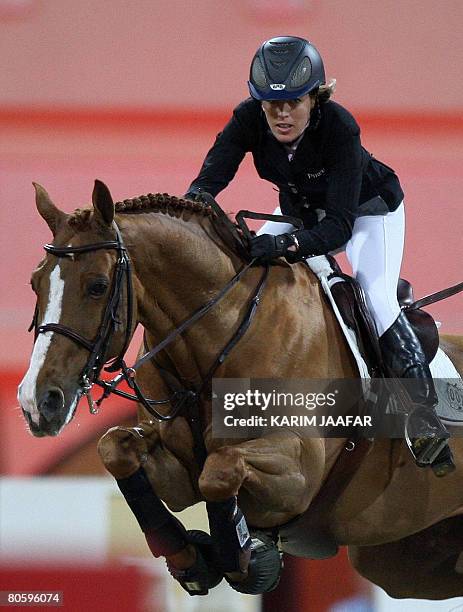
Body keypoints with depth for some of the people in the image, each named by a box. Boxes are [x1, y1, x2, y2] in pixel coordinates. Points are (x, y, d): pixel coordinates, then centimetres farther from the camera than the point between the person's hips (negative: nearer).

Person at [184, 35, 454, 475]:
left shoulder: (339, 127, -38)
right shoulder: (249, 119, -26)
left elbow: (340, 225, -41)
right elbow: (210, 178, -33)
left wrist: (287, 244, -57)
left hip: (367, 207, -5)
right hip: (300, 208, 5)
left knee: (376, 298, -25)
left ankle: (424, 417, -23)